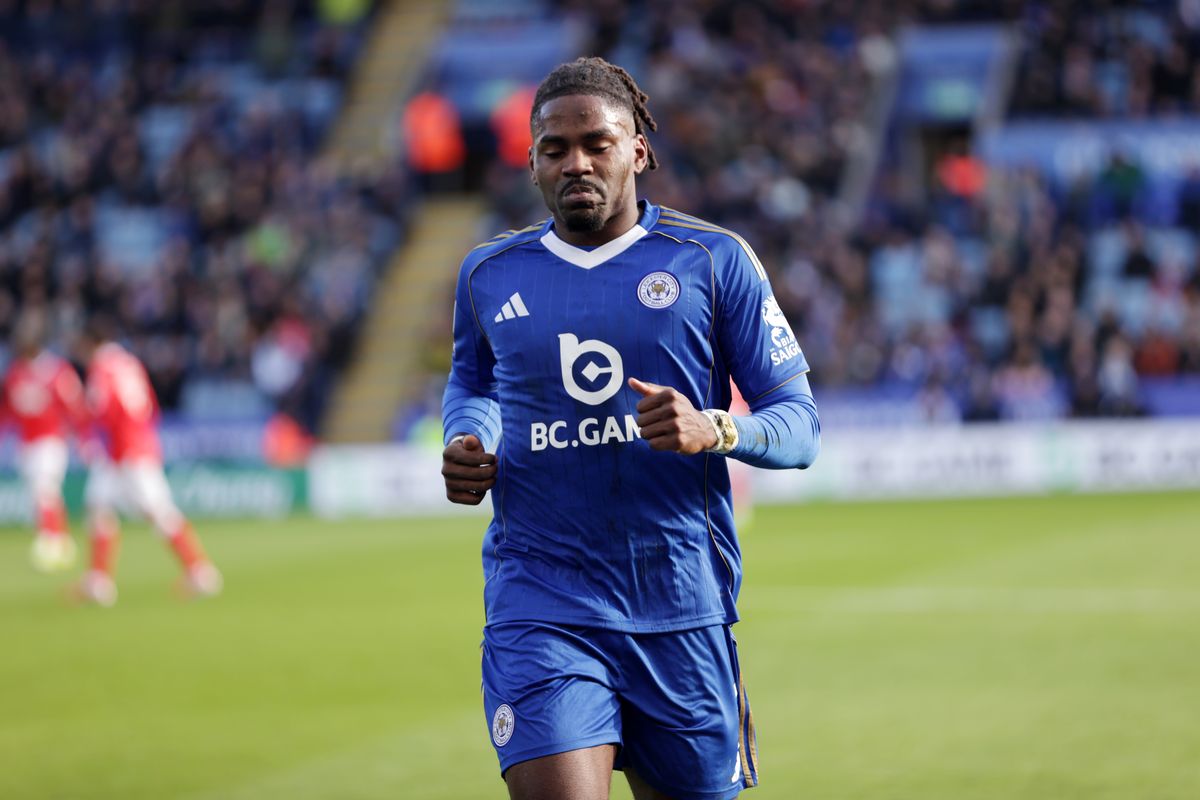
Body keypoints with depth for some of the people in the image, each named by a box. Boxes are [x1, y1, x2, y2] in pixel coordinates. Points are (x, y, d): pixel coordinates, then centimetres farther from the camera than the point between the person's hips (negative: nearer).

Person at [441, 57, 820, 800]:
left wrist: (715, 430, -21)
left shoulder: (715, 261, 0)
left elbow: (800, 425, 0)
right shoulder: (489, 274, 9)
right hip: (540, 606, 0)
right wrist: (465, 444, 7)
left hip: (682, 610, 0)